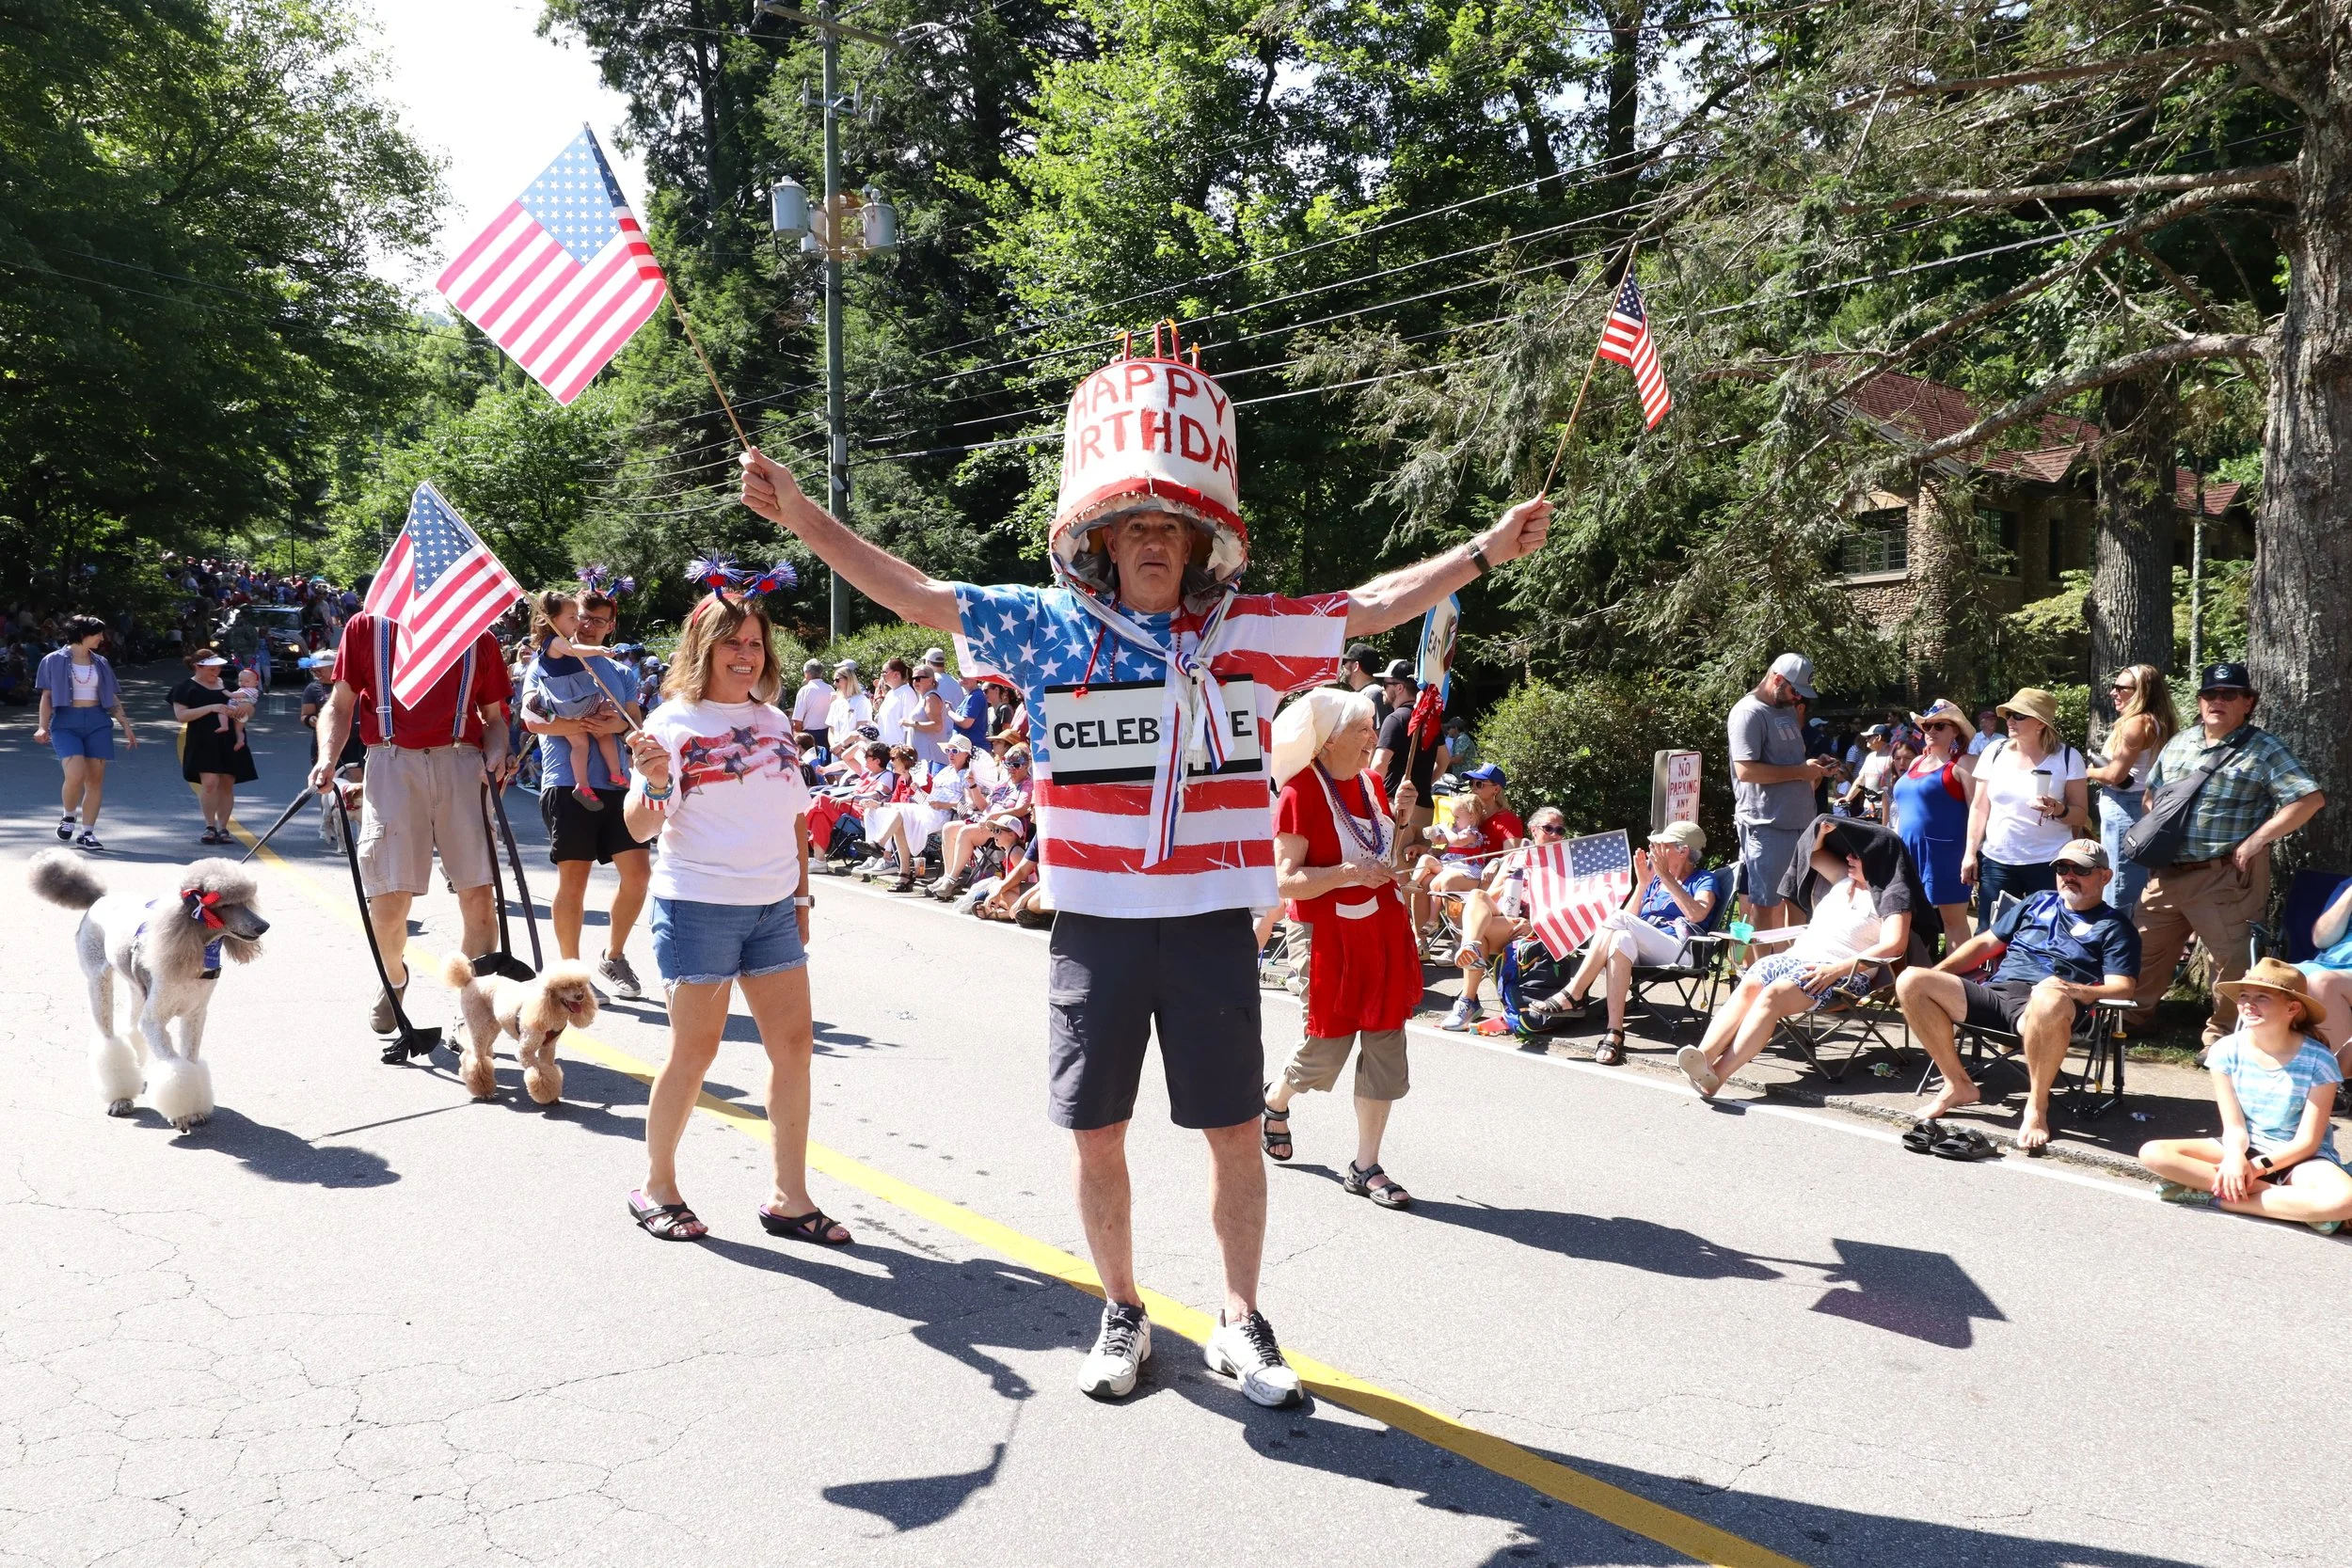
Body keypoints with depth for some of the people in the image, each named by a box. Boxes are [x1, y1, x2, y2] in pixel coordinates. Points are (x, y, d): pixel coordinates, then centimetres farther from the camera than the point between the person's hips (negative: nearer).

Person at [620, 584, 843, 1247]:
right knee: (694, 1049, 0)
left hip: (773, 906, 6)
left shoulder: (777, 723, 11)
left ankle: (789, 1198, 13)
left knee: (794, 1043, 4)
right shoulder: (673, 722, -6)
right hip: (698, 905, -6)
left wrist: (801, 897, 16)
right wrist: (654, 782, -29)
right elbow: (641, 829, -10)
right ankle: (657, 1188, 19)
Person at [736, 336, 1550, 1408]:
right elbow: (913, 593, 1)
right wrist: (802, 514, -4)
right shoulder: (1047, 630, 0)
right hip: (1097, 924, 0)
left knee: (1236, 1133, 7)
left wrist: (1486, 550, 5)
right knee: (1097, 1133, 10)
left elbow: (1370, 607, 9)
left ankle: (1240, 1322, 26)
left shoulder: (1247, 635, 3)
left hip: (1212, 924, 0)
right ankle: (1122, 1316, 31)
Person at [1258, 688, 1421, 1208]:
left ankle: (1365, 1166, 15)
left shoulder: (1370, 782, 9)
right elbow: (1285, 880, -19)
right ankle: (1275, 1099, 39)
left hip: (1385, 930, 7)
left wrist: (1403, 816, 7)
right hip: (1332, 937, -7)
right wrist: (1349, 872, -28)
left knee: (1385, 1050, 4)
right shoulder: (1301, 792, -14)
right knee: (1324, 1049, 4)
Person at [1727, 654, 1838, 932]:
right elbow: (1745, 770, -22)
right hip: (1766, 824, -9)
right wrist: (1801, 771, -18)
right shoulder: (1749, 712, -13)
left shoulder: (1788, 710, 17)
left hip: (1798, 821, 9)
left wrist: (1815, 765, 7)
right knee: (1763, 903, -2)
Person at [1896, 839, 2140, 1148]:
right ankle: (1958, 1085, -7)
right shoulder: (2037, 902, 29)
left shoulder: (2115, 927, 14)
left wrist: (2074, 990, -21)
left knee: (2051, 1002, -44)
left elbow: (2122, 988, 1)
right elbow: (1987, 942, 29)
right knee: (1910, 982, -17)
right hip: (1993, 992, 5)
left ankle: (2037, 1106, -24)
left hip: (2039, 1006, -5)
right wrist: (1935, 974, 14)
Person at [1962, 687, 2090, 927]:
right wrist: (1970, 852, 4)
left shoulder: (2068, 757, -3)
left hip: (2049, 862, -2)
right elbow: (1979, 807, 9)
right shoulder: (1994, 752, 4)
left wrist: (2059, 810, -23)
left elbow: (2081, 815, -2)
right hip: (1997, 860, 3)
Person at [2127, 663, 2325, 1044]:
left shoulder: (2264, 749, -6)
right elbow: (2152, 794, 24)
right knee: (2144, 947, 13)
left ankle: (2223, 1038, 17)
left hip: (2225, 876, -5)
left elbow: (2310, 799, -14)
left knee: (2231, 958, 2)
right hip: (2166, 872, 6)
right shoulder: (2179, 743, 13)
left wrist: (2255, 840, -17)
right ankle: (2129, 1020, 29)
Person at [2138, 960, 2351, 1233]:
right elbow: (2234, 1126, -8)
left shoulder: (2318, 1060, -14)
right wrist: (2235, 1158, -29)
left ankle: (2215, 1196, -24)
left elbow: (2307, 1141, -13)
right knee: (2153, 1153, -23)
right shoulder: (2226, 1050, -8)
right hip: (2243, 1150, 3)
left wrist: (2256, 1167, -23)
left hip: (2298, 1158, -3)